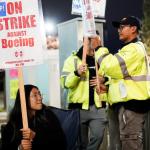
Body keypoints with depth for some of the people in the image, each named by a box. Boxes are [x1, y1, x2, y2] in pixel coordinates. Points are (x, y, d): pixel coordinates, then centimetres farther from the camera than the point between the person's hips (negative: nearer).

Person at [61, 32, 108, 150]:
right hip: (79, 107, -3)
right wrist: (77, 73, -22)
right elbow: (65, 83, -6)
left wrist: (104, 81, -4)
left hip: (98, 106, 3)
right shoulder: (73, 59, 0)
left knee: (98, 136, -4)